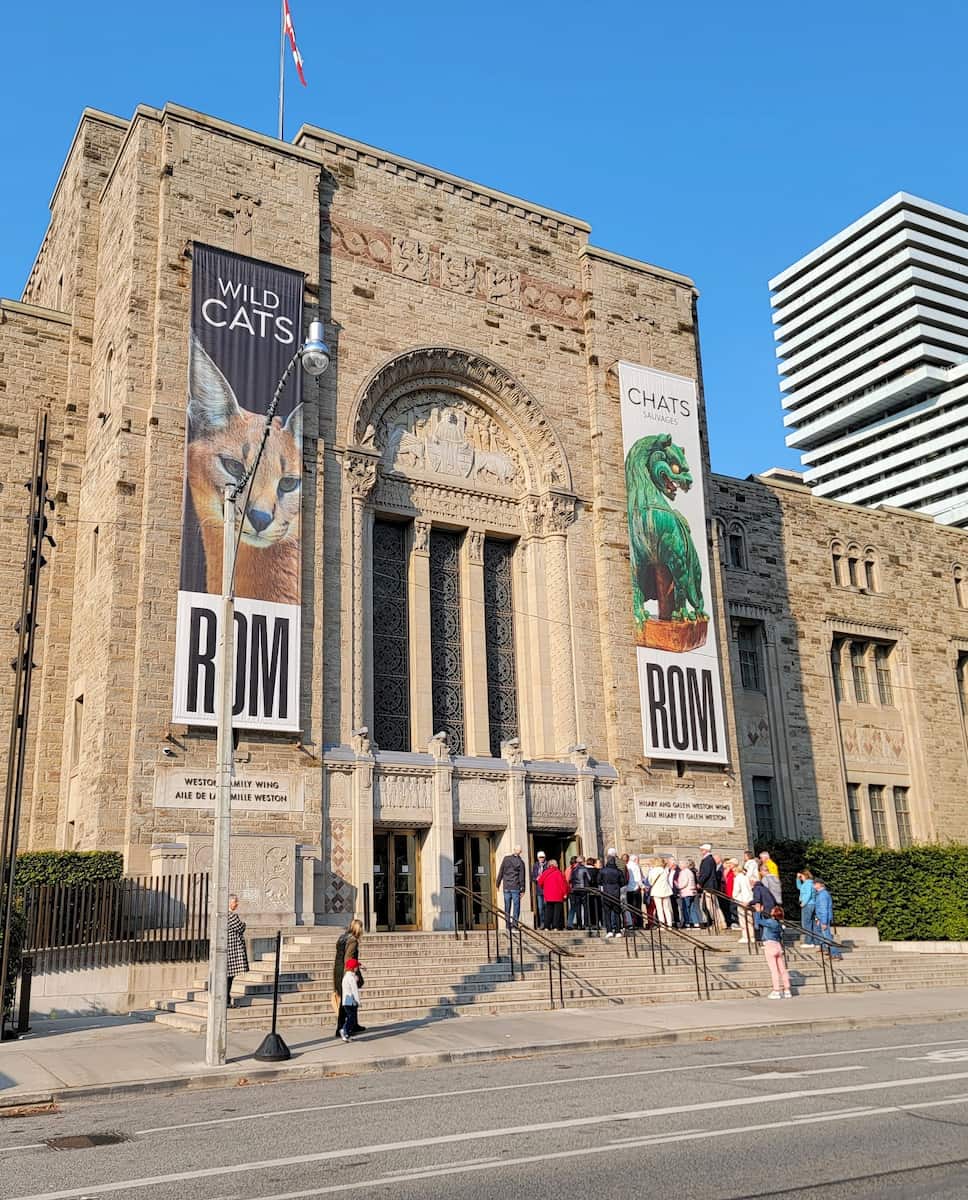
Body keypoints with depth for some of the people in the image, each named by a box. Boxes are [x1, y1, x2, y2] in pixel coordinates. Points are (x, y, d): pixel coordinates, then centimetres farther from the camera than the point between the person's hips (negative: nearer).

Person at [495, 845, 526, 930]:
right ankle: (514, 922, -3)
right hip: (515, 887, -2)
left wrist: (498, 883, 13)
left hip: (506, 886, 2)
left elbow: (501, 872, 6)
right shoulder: (520, 862, -4)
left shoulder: (506, 858, 3)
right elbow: (522, 876, -3)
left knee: (507, 906, 7)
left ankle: (508, 924, 9)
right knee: (516, 905, 2)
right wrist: (522, 888, -1)